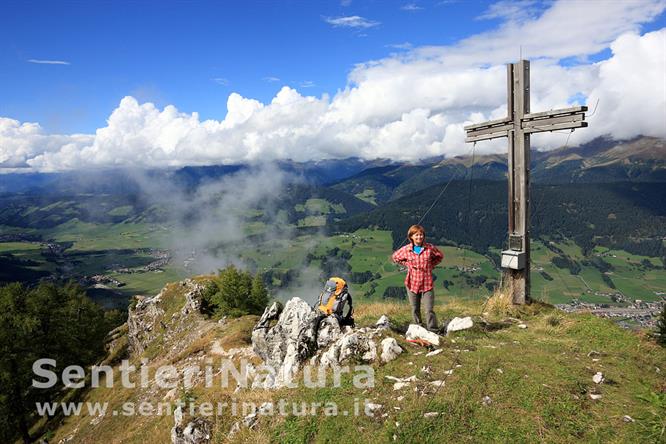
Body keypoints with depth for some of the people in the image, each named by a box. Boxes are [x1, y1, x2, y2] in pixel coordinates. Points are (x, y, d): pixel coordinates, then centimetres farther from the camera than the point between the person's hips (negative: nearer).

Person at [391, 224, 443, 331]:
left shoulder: (430, 248, -6)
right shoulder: (406, 250, -5)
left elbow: (440, 256, 13)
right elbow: (394, 257, 12)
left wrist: (431, 265, 1)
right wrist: (407, 264, 1)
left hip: (427, 284, -1)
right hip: (412, 284, 1)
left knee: (429, 310, -4)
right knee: (415, 310, 13)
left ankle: (433, 331, 4)